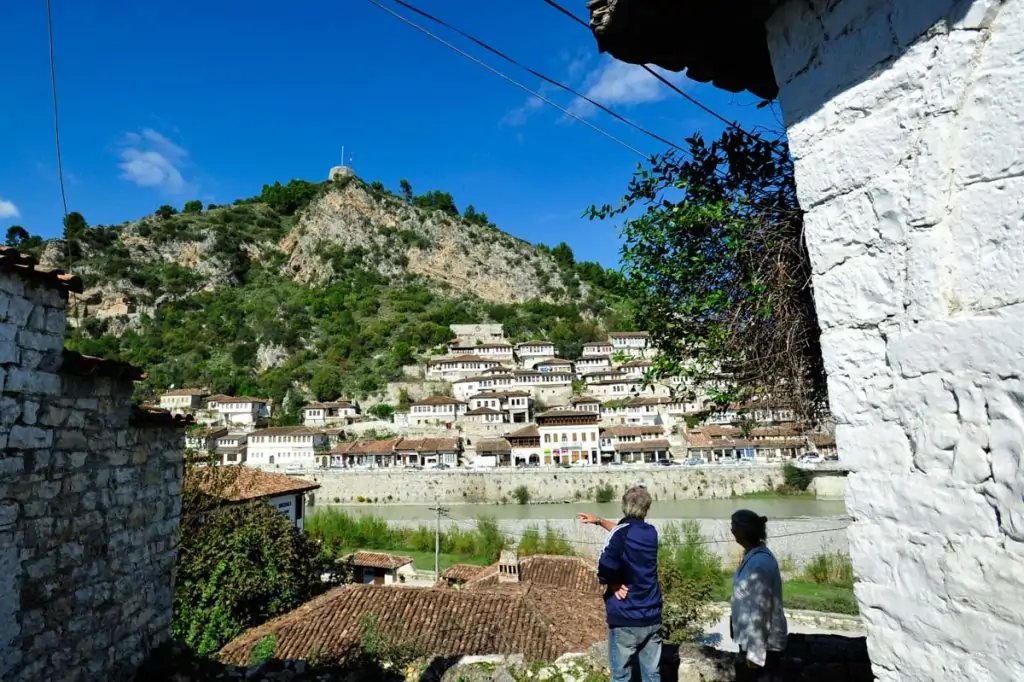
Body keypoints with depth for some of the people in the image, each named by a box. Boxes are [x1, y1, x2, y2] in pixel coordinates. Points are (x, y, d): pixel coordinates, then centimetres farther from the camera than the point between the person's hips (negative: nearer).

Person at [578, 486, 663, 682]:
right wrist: (599, 521, 25)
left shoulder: (621, 533, -15)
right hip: (652, 618, 5)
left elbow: (605, 568, -29)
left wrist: (613, 584, -10)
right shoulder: (651, 532, 3)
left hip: (625, 619, -5)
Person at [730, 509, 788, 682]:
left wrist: (754, 653, -19)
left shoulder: (758, 564, -27)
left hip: (762, 644, -9)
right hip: (752, 639, 9)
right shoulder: (755, 556, 3)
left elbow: (759, 612, -24)